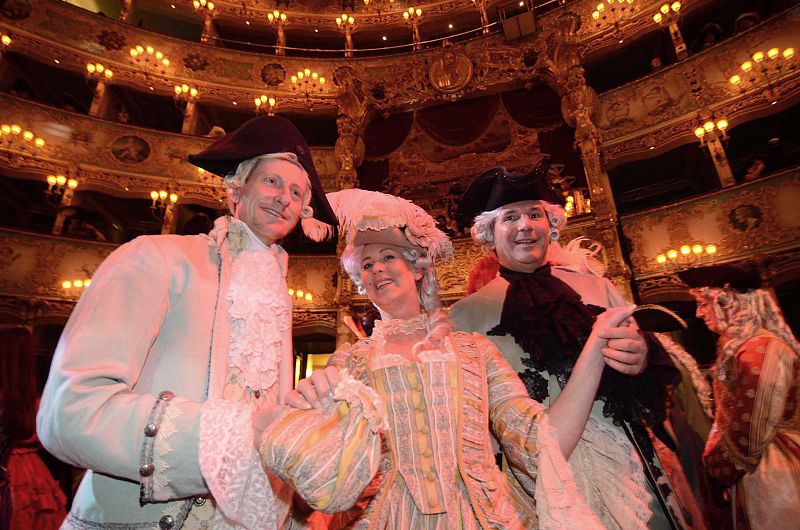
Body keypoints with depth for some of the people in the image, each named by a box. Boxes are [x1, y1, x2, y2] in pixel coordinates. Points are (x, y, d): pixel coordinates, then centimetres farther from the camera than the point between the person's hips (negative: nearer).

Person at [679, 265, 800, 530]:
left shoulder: (760, 349, -22)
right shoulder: (736, 346, 7)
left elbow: (748, 436, -21)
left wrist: (716, 468, -7)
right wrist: (712, 456, 4)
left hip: (769, 476, -8)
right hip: (751, 471, 8)